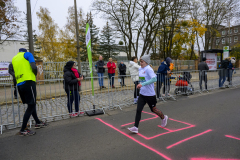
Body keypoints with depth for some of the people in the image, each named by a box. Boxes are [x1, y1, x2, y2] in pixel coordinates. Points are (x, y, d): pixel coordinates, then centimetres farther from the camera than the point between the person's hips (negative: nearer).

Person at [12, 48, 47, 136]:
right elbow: (34, 67, -10)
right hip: (28, 82, -7)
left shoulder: (13, 59, 23)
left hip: (19, 84, 8)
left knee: (31, 104, 18)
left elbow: (16, 71, 19)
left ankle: (38, 123, 29)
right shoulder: (27, 54, 4)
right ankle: (23, 130, -2)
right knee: (31, 105, -3)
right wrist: (35, 75, 7)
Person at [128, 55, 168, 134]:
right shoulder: (140, 69, 7)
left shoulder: (149, 69, -17)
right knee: (138, 110, -2)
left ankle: (164, 118, 41)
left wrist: (142, 84, -34)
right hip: (142, 94, 7)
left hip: (150, 94, -7)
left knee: (153, 109, 12)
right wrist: (140, 84, 9)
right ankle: (135, 127, 3)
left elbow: (154, 79, -30)